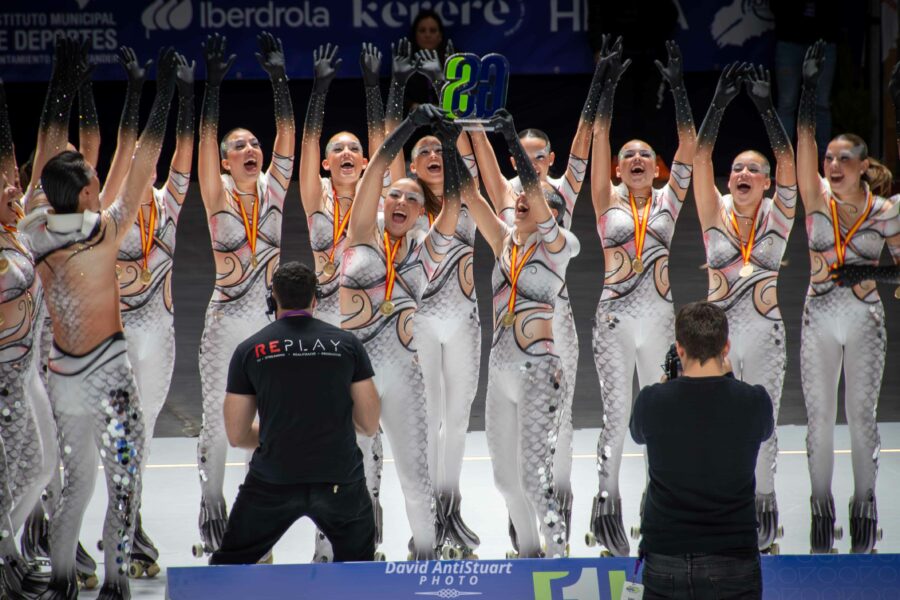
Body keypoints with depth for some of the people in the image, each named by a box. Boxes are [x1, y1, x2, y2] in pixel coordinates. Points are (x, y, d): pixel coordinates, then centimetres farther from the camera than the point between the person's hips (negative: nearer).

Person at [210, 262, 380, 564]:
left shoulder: (249, 350, 3)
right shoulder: (347, 343, 4)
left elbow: (236, 436, 5)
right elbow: (370, 425, 5)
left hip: (272, 482, -1)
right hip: (340, 479, 1)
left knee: (229, 563, 14)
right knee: (358, 565, 22)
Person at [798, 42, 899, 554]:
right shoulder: (819, 200, -1)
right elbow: (805, 149, -11)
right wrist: (810, 90, -21)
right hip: (819, 317, 2)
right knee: (819, 416, 3)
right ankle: (821, 508, 9)